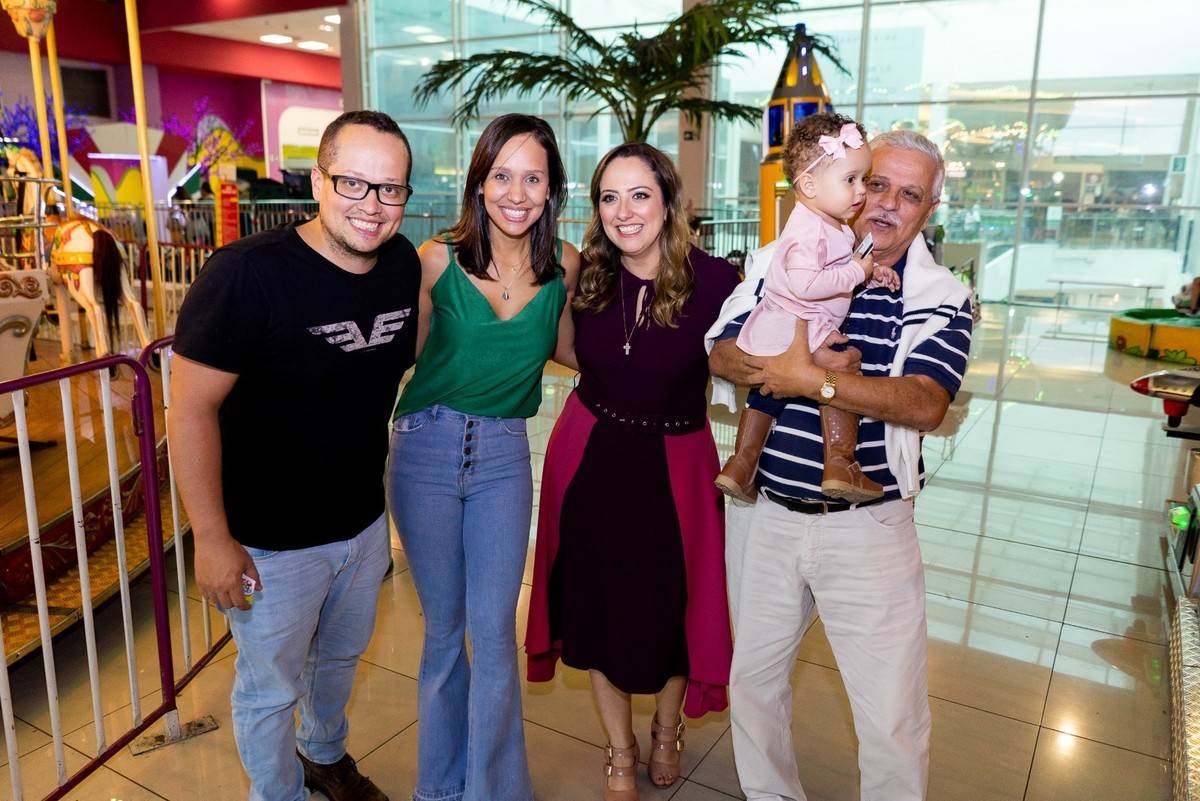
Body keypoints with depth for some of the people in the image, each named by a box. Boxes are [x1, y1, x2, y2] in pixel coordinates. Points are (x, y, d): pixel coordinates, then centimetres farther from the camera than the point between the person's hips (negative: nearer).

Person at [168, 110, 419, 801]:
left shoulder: (404, 264, -5)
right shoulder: (247, 273, -25)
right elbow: (191, 409, -21)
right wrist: (212, 538, -18)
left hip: (365, 523, 6)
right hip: (270, 541, -6)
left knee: (342, 656, 29)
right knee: (271, 689, 16)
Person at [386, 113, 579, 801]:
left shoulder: (565, 264, -3)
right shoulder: (437, 260, -9)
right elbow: (408, 353, 2)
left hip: (505, 456, 1)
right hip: (427, 449, 0)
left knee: (495, 634, 4)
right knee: (444, 629, 15)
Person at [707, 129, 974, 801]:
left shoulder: (941, 299, -5)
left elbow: (926, 404, -20)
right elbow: (722, 355, -2)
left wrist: (809, 379, -26)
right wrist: (780, 365, -21)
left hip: (867, 527, -3)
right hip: (764, 514, 3)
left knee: (894, 714, 3)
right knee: (752, 677, 19)